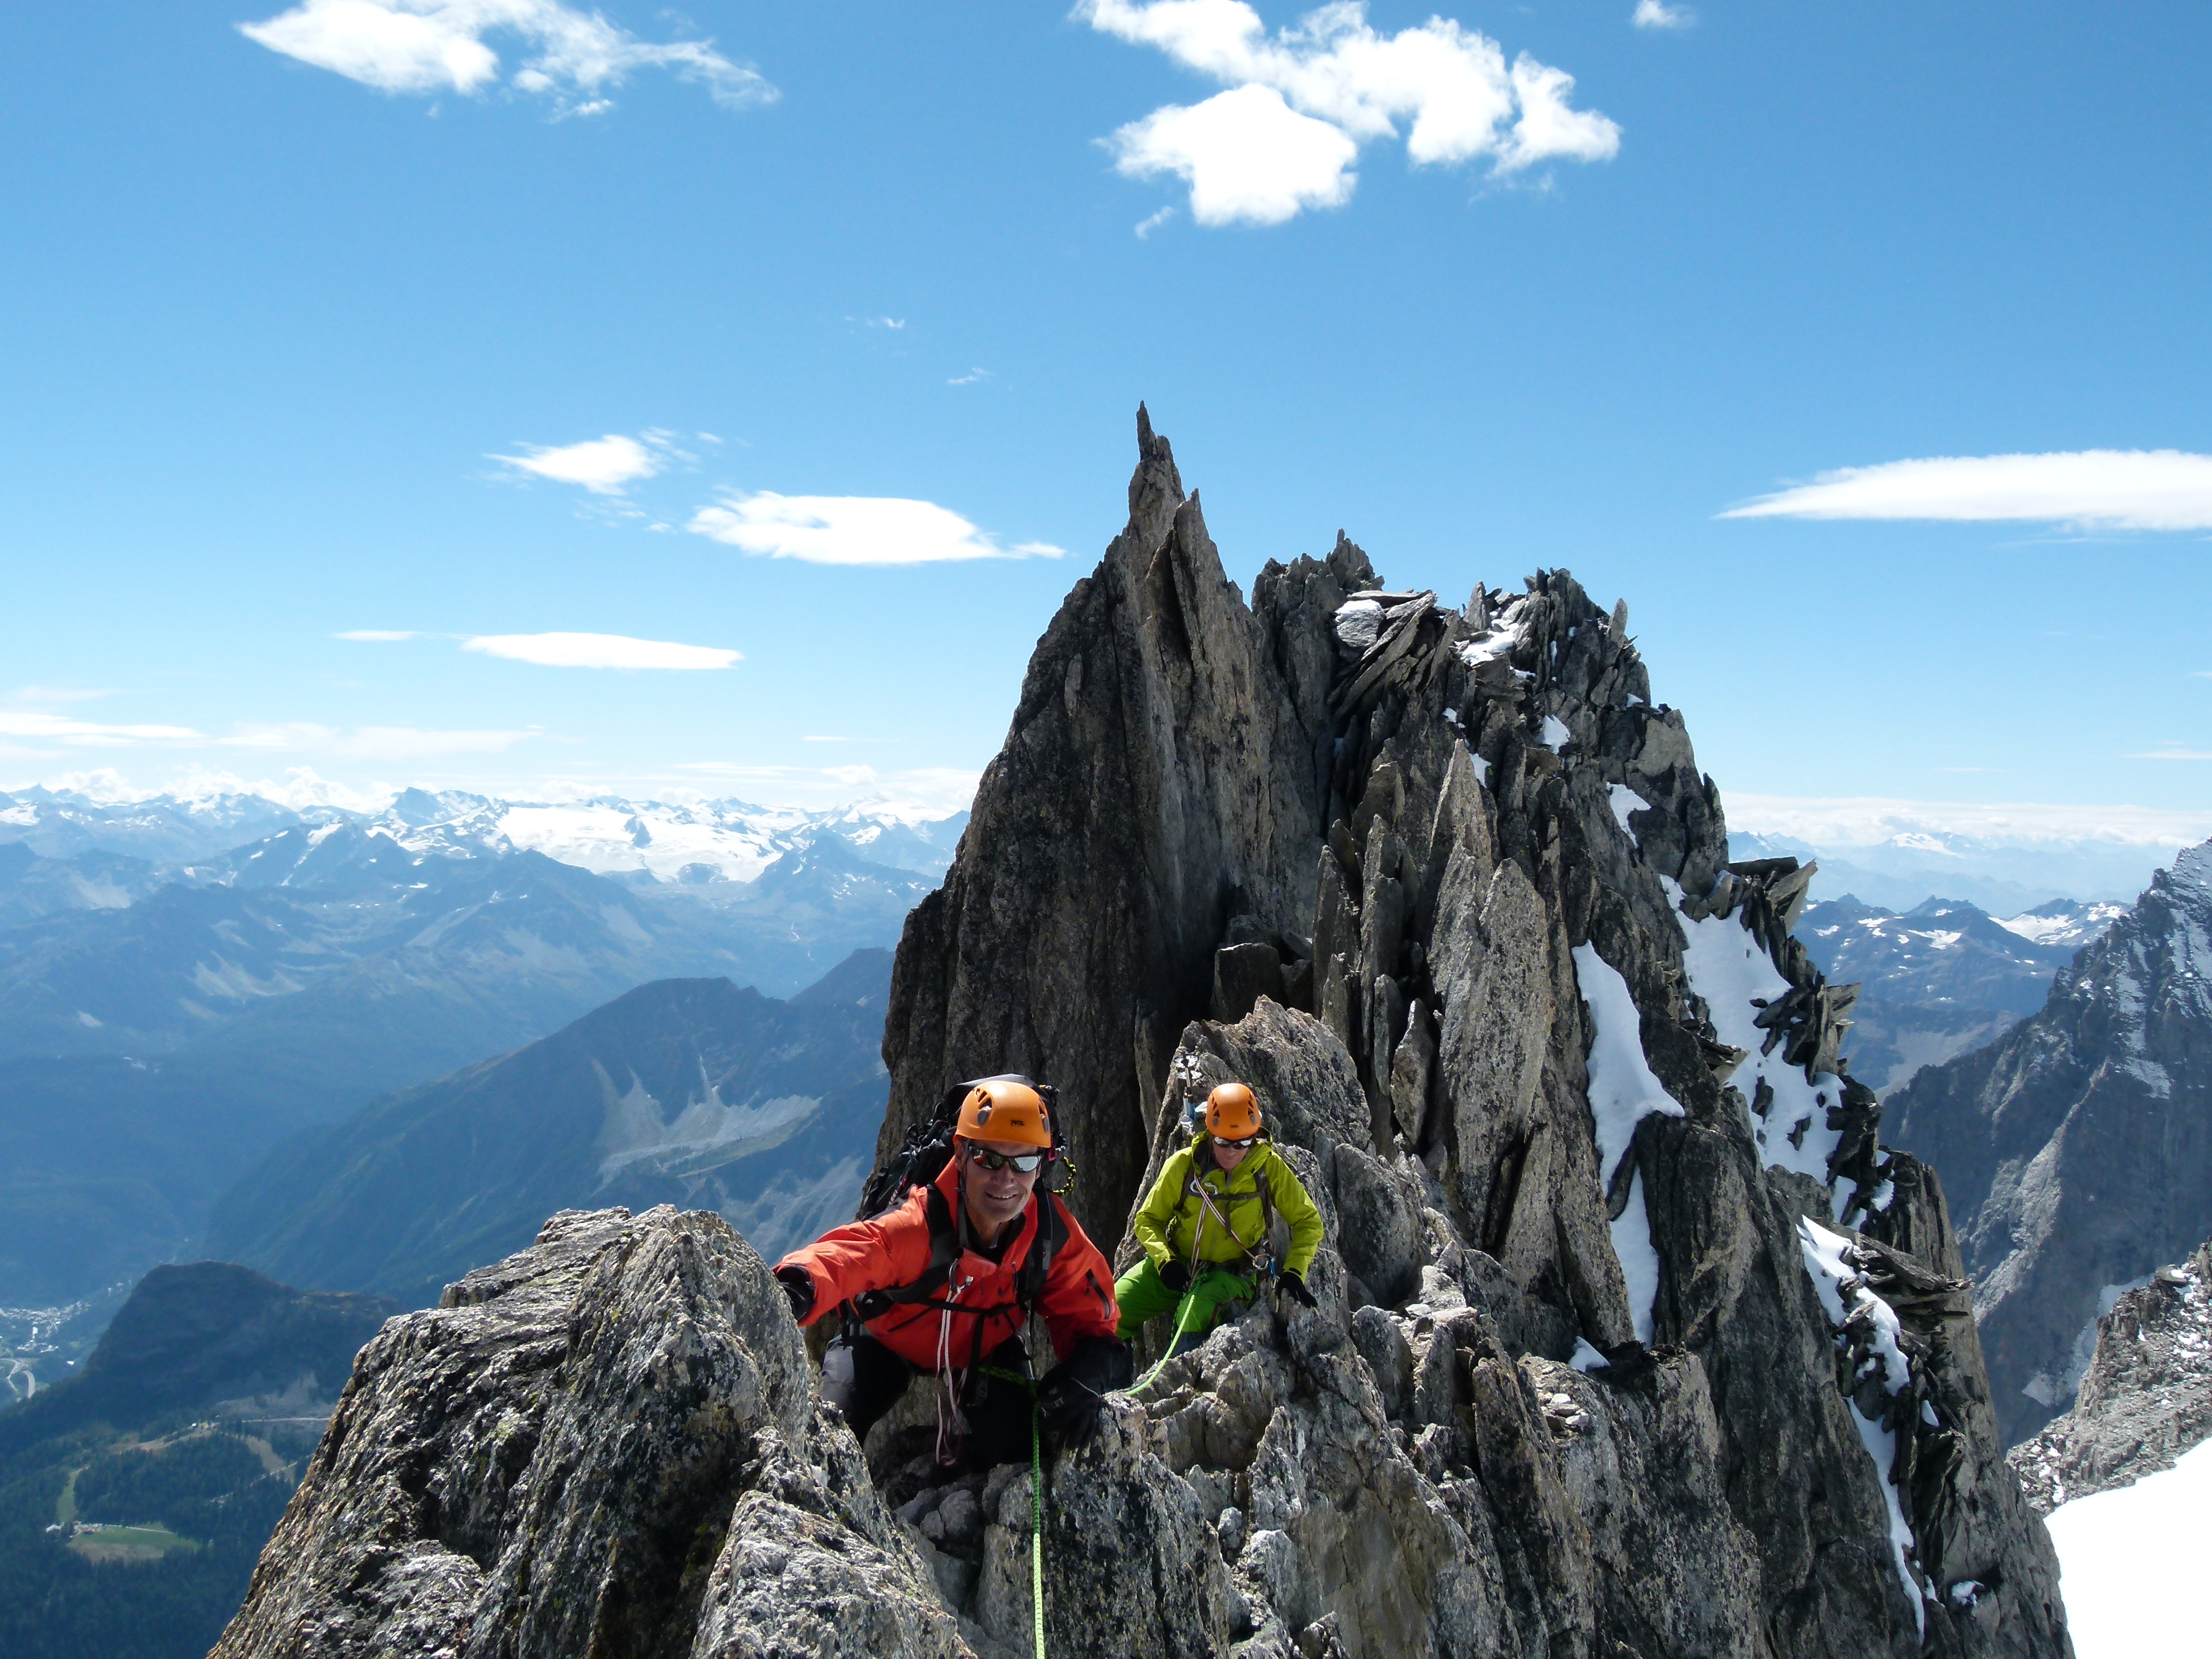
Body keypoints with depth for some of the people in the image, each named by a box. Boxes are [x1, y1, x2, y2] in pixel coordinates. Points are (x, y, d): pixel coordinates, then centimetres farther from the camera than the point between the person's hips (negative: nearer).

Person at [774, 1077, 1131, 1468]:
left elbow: (1089, 1316, -13)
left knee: (1009, 1448, -13)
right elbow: (841, 1257, -61)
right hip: (888, 1338, -3)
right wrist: (797, 1288, -84)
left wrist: (1088, 1373, -35)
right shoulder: (918, 1228, -42)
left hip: (987, 1345, 3)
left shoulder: (1055, 1234, -27)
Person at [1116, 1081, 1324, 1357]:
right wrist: (1165, 1261, -17)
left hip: (1232, 1273, -3)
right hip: (1177, 1264, 3)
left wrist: (1294, 1273, -15)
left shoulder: (1270, 1167, -11)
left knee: (1194, 1314, -35)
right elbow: (1148, 1220, 1)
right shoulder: (1184, 1164, -9)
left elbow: (1309, 1222, -1)